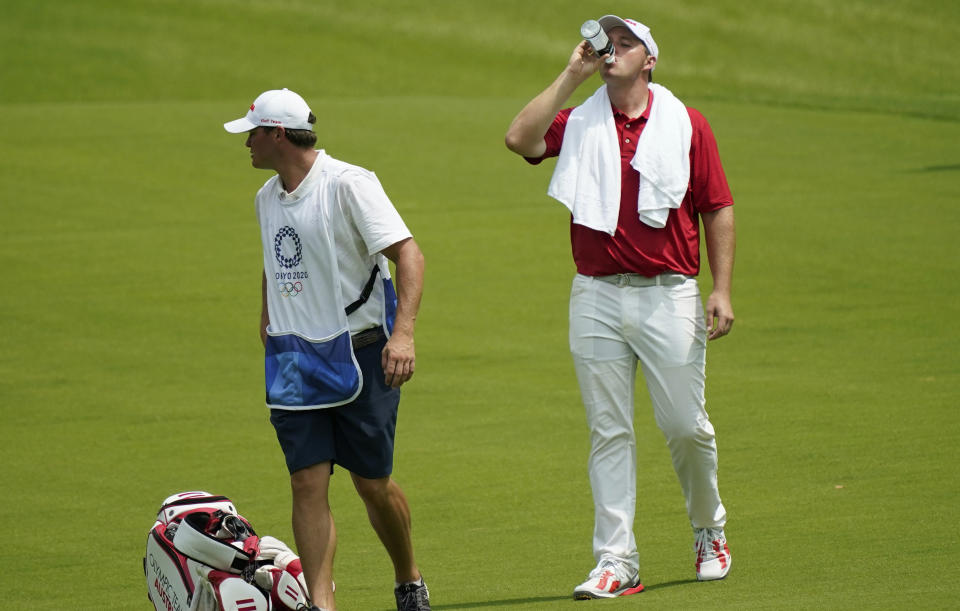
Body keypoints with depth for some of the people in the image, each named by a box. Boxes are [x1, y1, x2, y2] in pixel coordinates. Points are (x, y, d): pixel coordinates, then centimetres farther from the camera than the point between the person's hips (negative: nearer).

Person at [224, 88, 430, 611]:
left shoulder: (348, 184, -14)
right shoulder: (267, 198, 11)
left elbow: (408, 253, -20)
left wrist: (403, 333, -31)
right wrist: (267, 320, 23)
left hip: (359, 356, -6)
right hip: (294, 361, 6)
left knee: (372, 484, 3)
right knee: (307, 483, -6)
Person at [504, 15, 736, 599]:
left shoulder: (686, 124, 4)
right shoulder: (578, 124, 7)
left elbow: (718, 210, 5)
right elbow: (520, 138, -11)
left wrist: (722, 290, -3)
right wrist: (571, 75, -6)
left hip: (668, 295, -1)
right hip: (596, 298, 1)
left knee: (686, 425, 2)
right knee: (609, 433, 1)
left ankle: (710, 532, 26)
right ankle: (616, 562, 1)